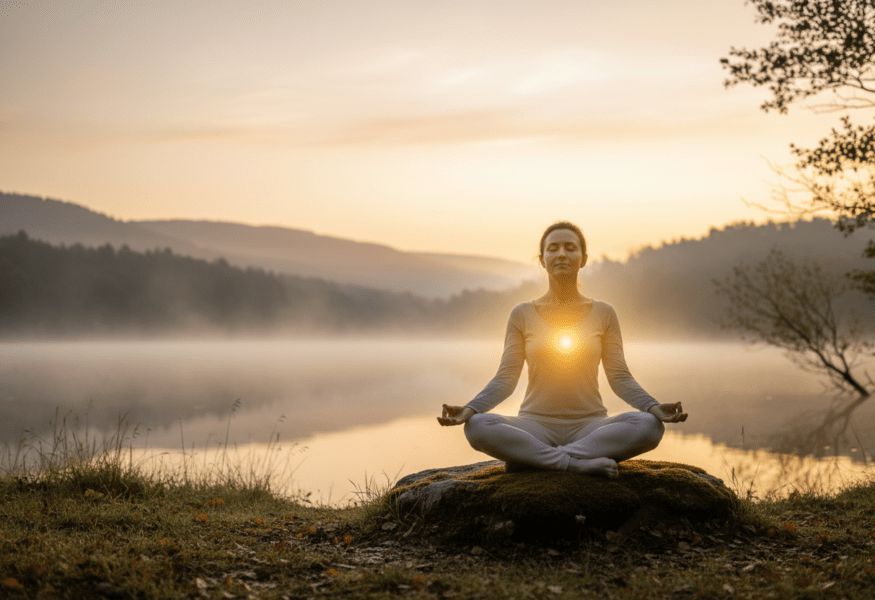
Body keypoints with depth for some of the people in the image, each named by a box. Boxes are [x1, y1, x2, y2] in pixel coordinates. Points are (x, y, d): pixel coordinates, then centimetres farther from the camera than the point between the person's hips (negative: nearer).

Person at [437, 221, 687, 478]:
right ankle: (580, 463, -29)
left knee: (649, 426, -30)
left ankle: (530, 458, -26)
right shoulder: (522, 315, 6)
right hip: (536, 426, -1)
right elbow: (505, 379, 1)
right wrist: (469, 410, -17)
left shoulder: (603, 313, 8)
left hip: (589, 426, 1)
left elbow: (620, 377, 4)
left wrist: (654, 408, -15)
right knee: (477, 427, -31)